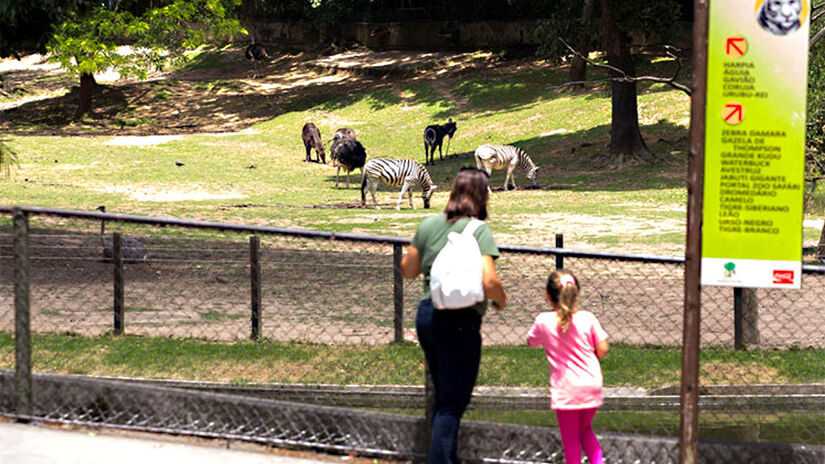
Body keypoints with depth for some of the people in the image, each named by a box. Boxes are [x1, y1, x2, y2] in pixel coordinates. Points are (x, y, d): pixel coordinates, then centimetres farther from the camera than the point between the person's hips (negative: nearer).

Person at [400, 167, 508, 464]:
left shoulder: (429, 225, 5)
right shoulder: (480, 231, -13)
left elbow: (408, 270, 13)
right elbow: (488, 282, -22)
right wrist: (501, 300, -2)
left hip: (426, 316, 7)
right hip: (460, 323, -7)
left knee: (443, 399, 21)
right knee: (453, 405, 0)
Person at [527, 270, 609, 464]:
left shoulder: (543, 321, -9)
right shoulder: (587, 318, -7)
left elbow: (531, 341, 10)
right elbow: (602, 350, -4)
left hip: (565, 389, -3)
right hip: (591, 386, 3)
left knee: (570, 437, 9)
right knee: (585, 430, 23)